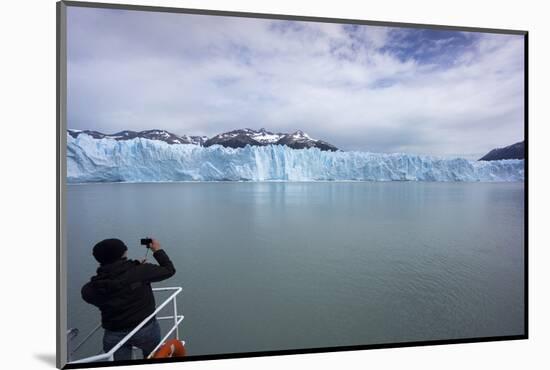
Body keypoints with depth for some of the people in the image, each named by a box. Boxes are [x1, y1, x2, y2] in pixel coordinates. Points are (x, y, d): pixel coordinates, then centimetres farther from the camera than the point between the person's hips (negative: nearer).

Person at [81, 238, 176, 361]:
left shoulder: (90, 289, -10)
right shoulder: (140, 271, -21)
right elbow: (169, 270, -9)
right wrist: (158, 251, 4)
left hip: (114, 335, 3)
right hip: (146, 328, -2)